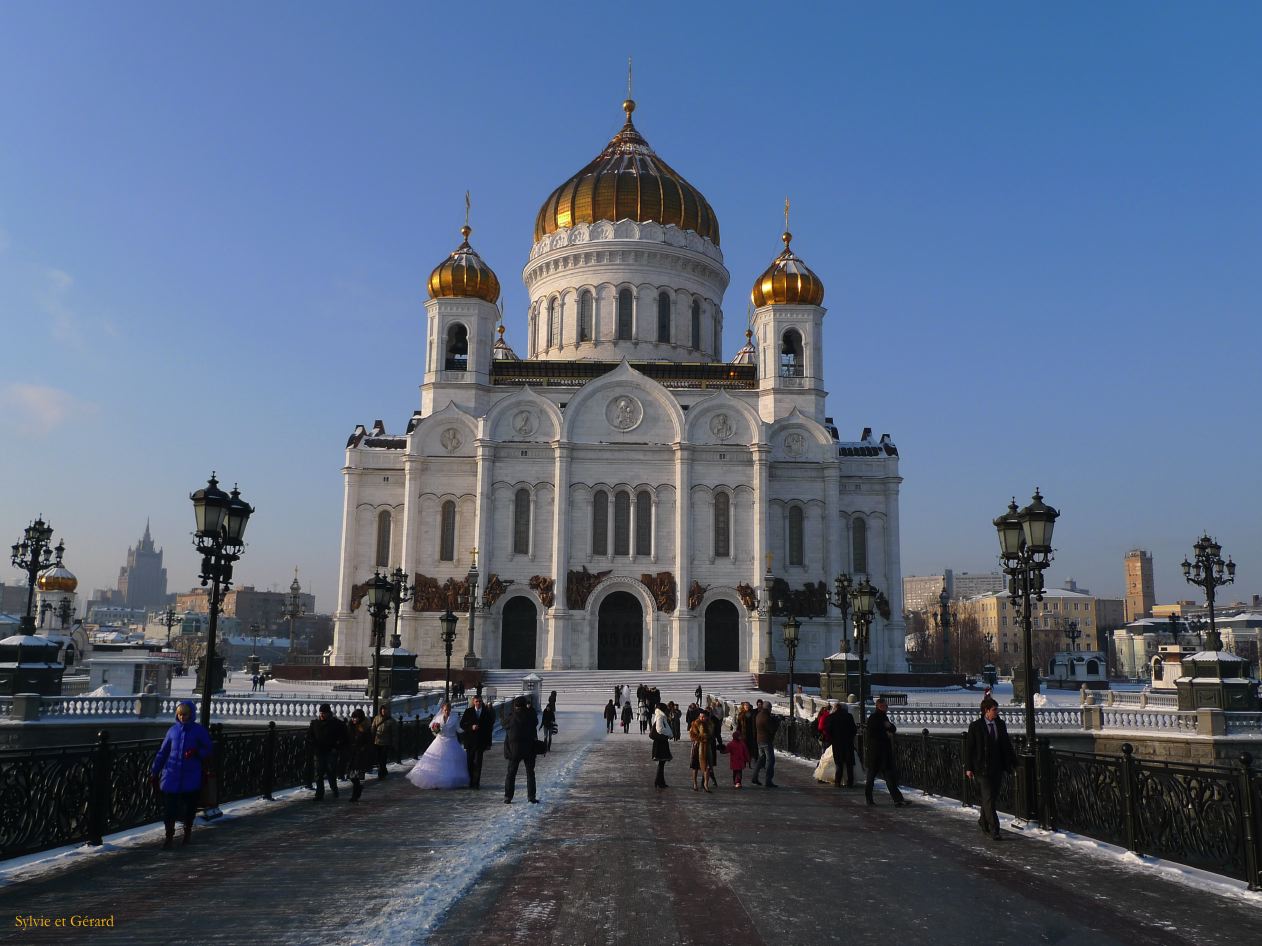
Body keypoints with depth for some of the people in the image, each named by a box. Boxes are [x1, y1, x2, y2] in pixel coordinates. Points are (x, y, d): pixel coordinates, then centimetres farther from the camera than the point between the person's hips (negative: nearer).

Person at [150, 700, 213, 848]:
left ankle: (187, 832, 31)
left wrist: (197, 752, -19)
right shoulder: (173, 730, 6)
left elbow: (209, 752, 1)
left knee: (189, 808, 8)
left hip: (191, 779, -2)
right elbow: (162, 753, 12)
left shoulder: (199, 731, -2)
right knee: (168, 808, -4)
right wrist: (154, 773, 9)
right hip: (171, 777, 2)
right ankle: (169, 837, 9)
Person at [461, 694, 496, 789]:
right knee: (470, 762, 6)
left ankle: (476, 782, -5)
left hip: (481, 741, -1)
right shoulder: (468, 712, 5)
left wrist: (488, 743, 3)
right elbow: (462, 724, 3)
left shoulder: (487, 712, 3)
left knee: (478, 762, -8)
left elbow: (490, 728, 5)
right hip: (470, 741, 2)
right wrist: (471, 727, -15)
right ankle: (471, 782, 16)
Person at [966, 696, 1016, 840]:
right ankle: (994, 829, -5)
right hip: (981, 768, -5)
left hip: (997, 768, 5)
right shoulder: (975, 726, -7)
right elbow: (969, 747, -5)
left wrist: (1013, 762, 11)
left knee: (993, 796, 13)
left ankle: (983, 822, 33)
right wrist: (968, 767, -7)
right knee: (988, 798, -7)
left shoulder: (1001, 725, 6)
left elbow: (1007, 745, 14)